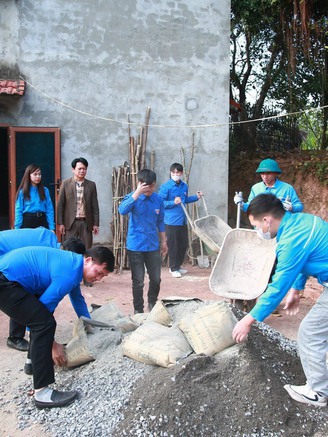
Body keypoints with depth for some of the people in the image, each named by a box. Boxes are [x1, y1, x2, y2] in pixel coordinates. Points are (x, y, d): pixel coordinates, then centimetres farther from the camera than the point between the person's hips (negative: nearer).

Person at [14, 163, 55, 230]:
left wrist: (52, 227, -4)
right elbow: (18, 211, -1)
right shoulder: (22, 192, 0)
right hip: (27, 222, -2)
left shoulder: (45, 191, 5)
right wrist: (18, 228, -7)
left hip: (42, 221, 2)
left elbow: (49, 210, 3)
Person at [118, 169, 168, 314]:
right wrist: (137, 193, -36)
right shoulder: (133, 197, -11)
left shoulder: (158, 199, 1)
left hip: (153, 246, 4)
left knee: (156, 279, 11)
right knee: (138, 282, 4)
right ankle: (138, 310, 22)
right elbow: (122, 210, -32)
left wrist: (163, 241, 15)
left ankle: (152, 304, 36)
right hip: (135, 247, -4)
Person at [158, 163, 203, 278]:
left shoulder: (184, 186, 9)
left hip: (183, 221, 7)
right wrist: (173, 202, -22)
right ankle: (173, 268, 14)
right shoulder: (165, 187, -12)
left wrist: (196, 197, 12)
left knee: (184, 244, 13)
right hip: (171, 221, -7)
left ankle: (178, 266, 28)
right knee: (173, 246, 1)